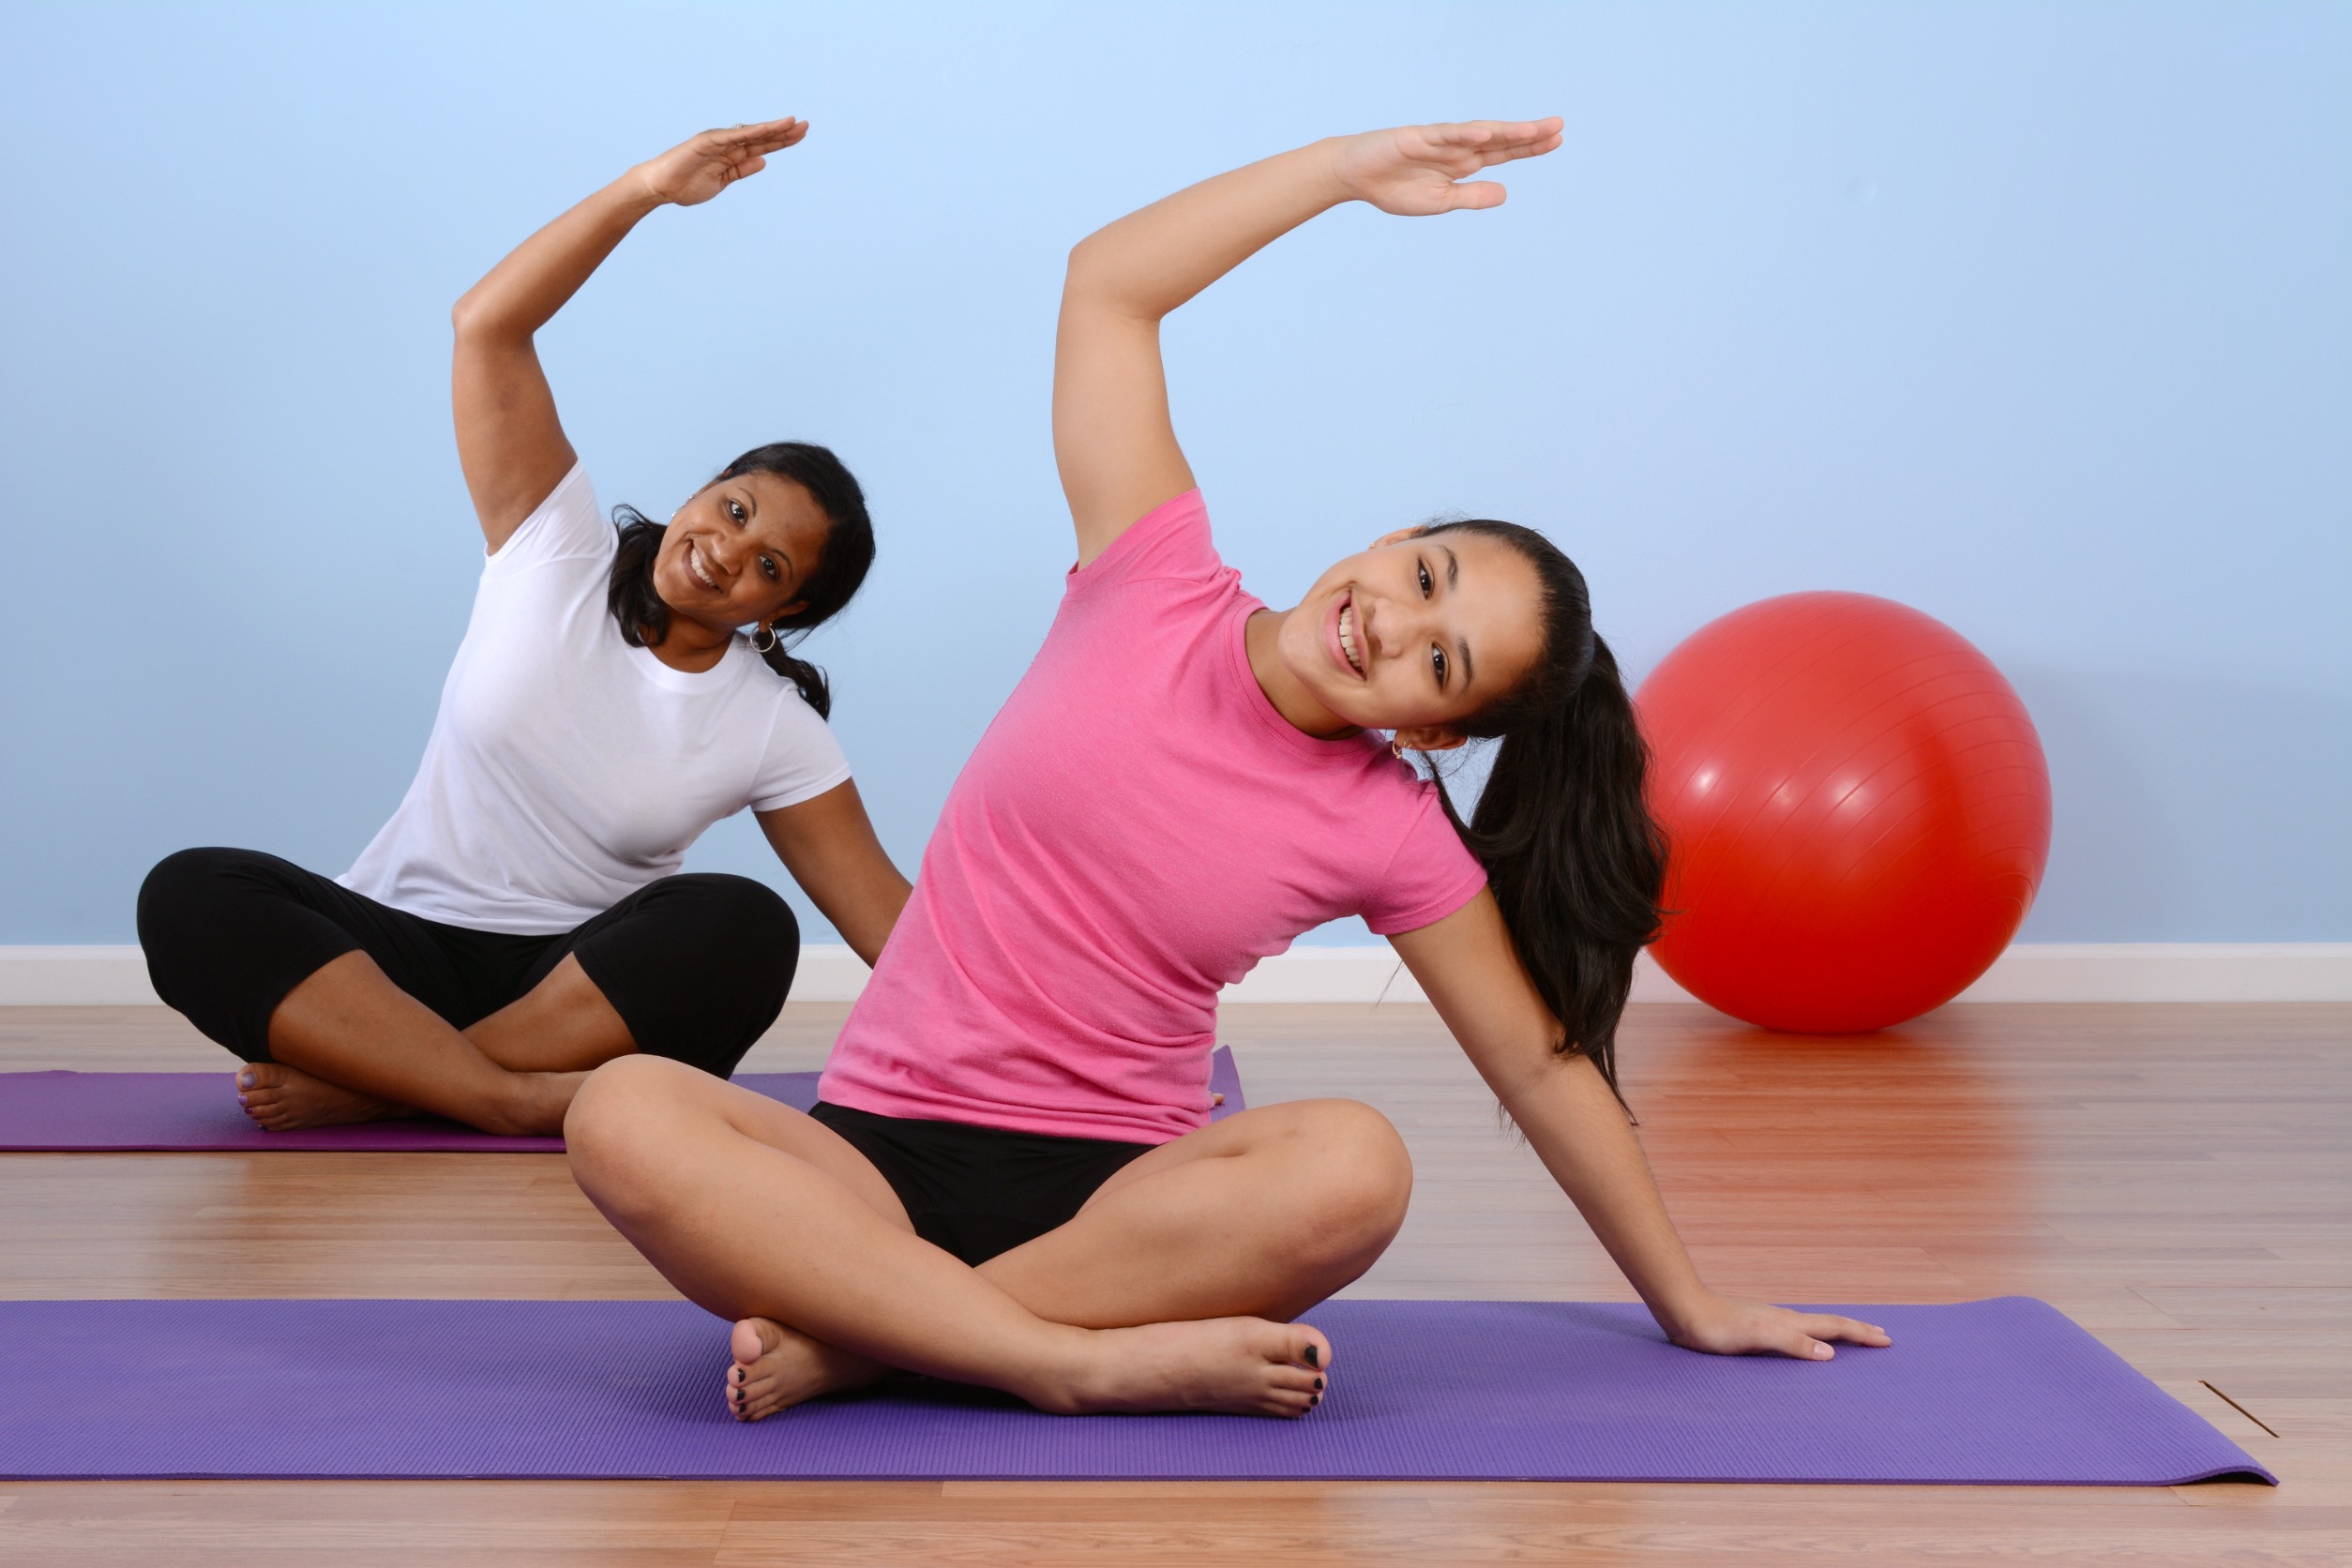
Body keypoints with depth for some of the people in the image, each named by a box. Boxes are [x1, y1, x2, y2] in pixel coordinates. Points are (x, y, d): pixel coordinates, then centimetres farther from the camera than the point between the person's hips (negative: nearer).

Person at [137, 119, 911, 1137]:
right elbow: (486, 327, -7)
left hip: (584, 991, 0)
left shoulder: (775, 730, 1)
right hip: (399, 952, 0)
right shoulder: (558, 553, 2)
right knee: (189, 894, -28)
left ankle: (367, 1086, -30)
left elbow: (885, 915, -2)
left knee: (746, 928, -33)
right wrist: (645, 190, -17)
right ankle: (521, 1102, -39)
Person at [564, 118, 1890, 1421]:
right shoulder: (1155, 596, 0)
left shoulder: (1390, 836, -1)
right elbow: (1108, 284, -1)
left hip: (1116, 1188, 0)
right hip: (876, 1160, 0)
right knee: (624, 1114, -32)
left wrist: (1690, 1306, 11)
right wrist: (1351, 168, -3)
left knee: (1356, 1166, -35)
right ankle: (1102, 1363, -30)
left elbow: (1546, 1066, 7)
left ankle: (852, 1337, -26)